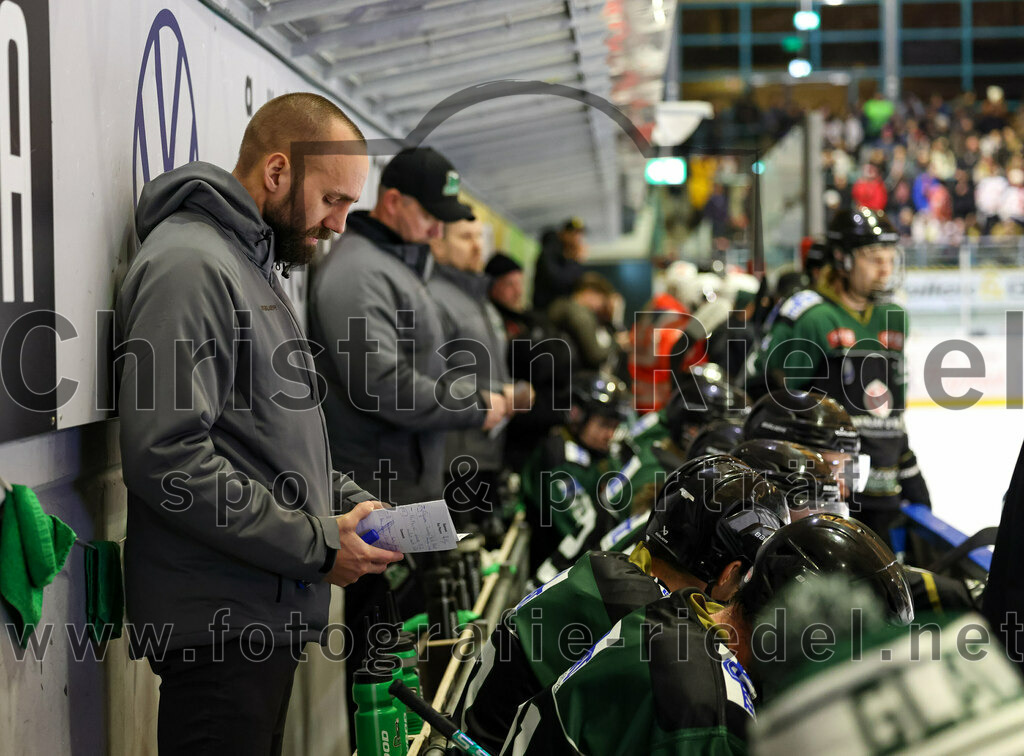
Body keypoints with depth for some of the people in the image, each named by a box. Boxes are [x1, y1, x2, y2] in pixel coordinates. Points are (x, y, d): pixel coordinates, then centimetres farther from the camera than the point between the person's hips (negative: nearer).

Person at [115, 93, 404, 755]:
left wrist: (355, 505, 9)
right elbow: (167, 457, -23)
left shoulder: (252, 265, 20)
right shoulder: (189, 265, -14)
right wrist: (318, 545, -18)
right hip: (220, 625, -10)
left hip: (268, 614, 10)